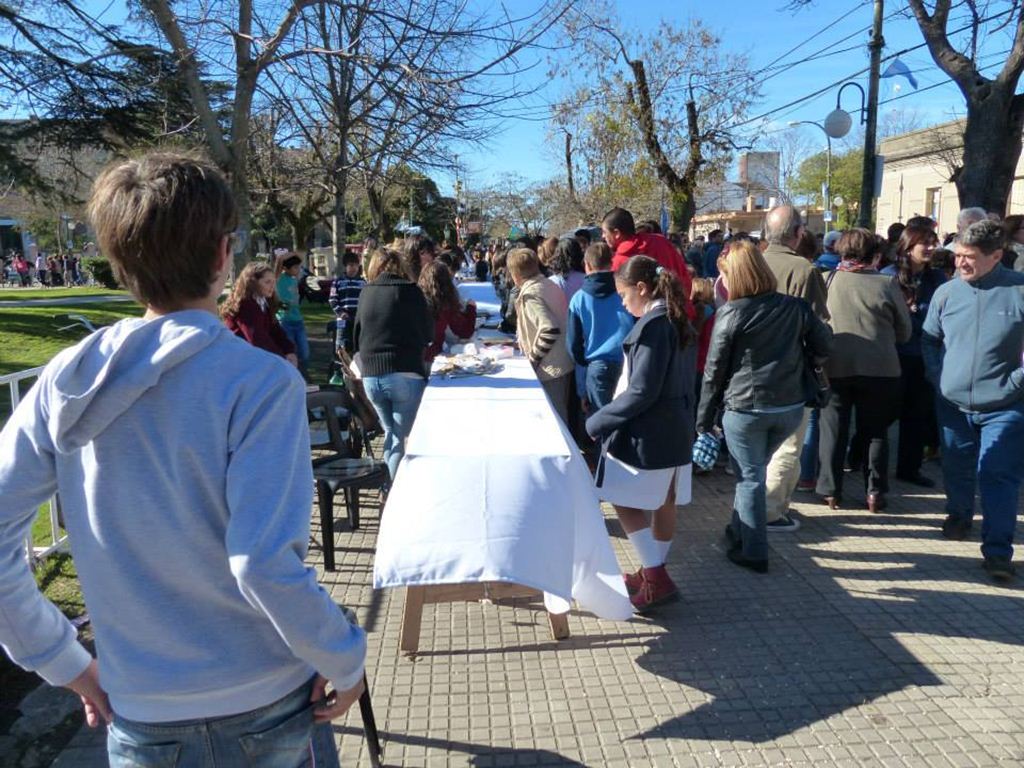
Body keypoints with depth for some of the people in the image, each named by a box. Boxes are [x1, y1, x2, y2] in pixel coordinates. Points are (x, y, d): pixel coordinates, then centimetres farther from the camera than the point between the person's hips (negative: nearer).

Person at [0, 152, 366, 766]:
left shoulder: (66, 380, -6)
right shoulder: (260, 382, -22)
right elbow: (265, 565, -26)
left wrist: (64, 660, 5)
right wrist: (347, 661, -11)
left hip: (139, 715, 3)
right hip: (265, 707, -3)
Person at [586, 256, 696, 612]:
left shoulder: (653, 325, -19)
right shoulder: (679, 321, 10)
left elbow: (642, 391, -23)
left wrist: (599, 421, -14)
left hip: (648, 433, -10)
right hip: (677, 429, 10)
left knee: (624, 501, 0)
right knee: (664, 502, 16)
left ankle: (656, 578, 2)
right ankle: (654, 573, 29)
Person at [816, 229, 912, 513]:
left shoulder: (827, 281, -4)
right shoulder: (887, 284, -5)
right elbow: (904, 332, 4)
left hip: (835, 366, 0)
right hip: (879, 368, 0)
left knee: (833, 429, 10)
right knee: (875, 431, 12)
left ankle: (831, 491, 15)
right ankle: (875, 492, 15)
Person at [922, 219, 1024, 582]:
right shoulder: (946, 292, 0)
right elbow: (929, 339, 12)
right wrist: (937, 376, 2)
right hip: (953, 403, 3)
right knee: (957, 470, 19)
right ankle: (958, 516, 43)